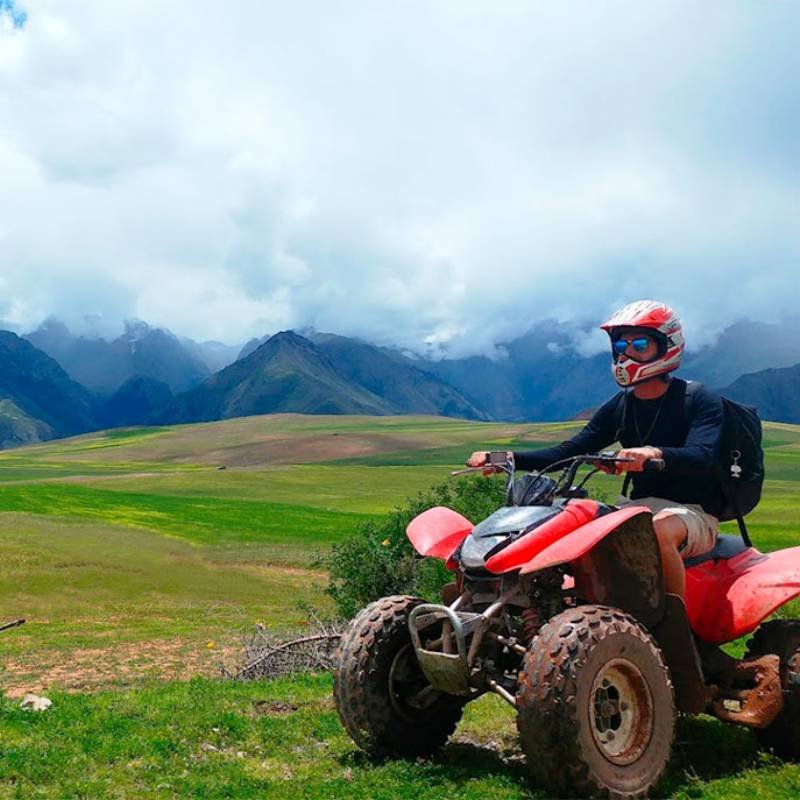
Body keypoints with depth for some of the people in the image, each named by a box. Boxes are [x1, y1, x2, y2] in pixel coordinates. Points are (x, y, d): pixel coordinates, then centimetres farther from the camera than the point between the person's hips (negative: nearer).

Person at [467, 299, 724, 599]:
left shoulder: (701, 400, -5)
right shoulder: (619, 407, 12)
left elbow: (701, 456, -23)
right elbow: (568, 452, 5)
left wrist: (654, 454, -45)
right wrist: (507, 458, -10)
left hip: (694, 513, -6)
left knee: (659, 531, -38)